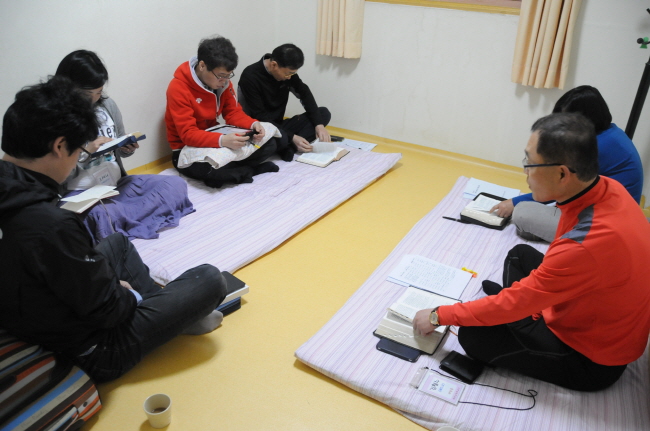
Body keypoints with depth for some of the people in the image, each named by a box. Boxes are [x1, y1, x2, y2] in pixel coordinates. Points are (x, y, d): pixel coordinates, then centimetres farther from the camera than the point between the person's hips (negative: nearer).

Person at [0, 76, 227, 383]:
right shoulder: (50, 225, -36)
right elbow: (106, 309, -25)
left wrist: (110, 285, 5)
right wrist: (129, 294, -4)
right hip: (91, 354, -9)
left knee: (118, 243, 29)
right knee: (210, 279, -7)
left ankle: (168, 310, 24)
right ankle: (173, 315, 22)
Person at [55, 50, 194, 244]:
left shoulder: (107, 105, 5)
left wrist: (128, 149, -7)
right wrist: (85, 151, -20)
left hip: (117, 184, 6)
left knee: (176, 184, -13)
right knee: (97, 215, -42)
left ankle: (114, 217, -20)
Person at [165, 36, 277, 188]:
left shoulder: (222, 81, -3)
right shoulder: (178, 89, -23)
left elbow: (233, 112, 1)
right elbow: (188, 134, -29)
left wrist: (253, 124, -21)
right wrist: (222, 140, -45)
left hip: (215, 140, 7)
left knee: (268, 145, -5)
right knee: (214, 172, -39)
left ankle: (228, 170, -11)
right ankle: (250, 170, -11)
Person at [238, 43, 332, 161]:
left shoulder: (287, 70, -2)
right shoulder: (250, 77, -20)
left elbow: (304, 93, 0)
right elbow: (259, 116, -20)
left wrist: (319, 124, -15)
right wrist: (292, 137, -26)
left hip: (280, 126, 7)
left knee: (324, 113, -7)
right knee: (281, 138, -42)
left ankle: (288, 147, -22)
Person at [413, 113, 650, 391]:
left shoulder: (587, 244, -40)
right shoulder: (606, 188, -15)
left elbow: (515, 302, -29)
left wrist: (438, 316, -19)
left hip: (593, 360, -8)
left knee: (473, 336, -14)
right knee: (520, 255, 18)